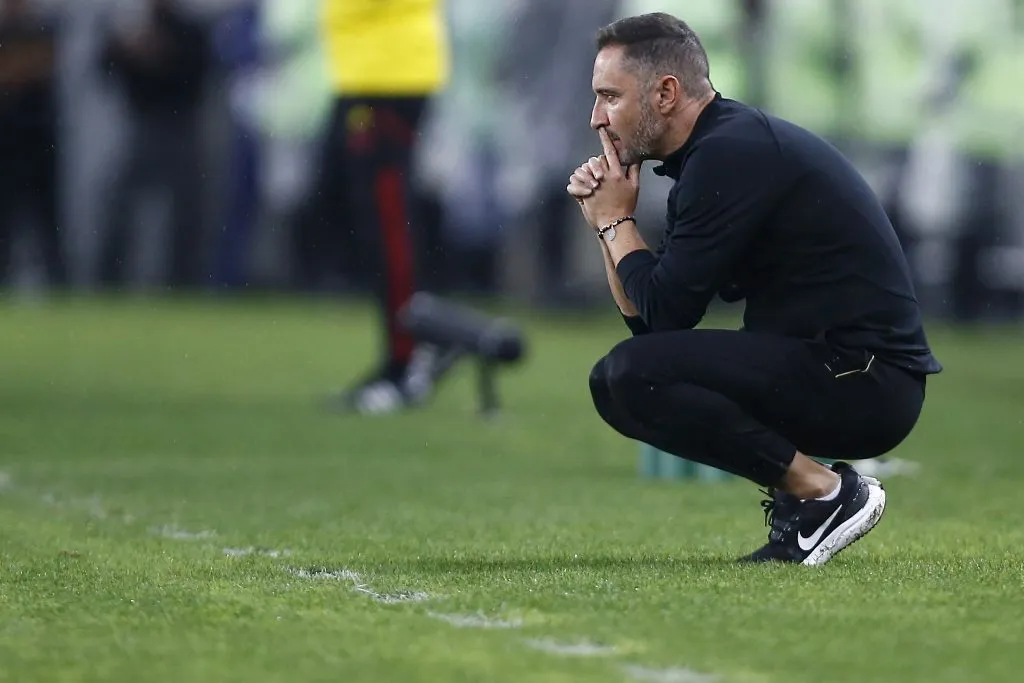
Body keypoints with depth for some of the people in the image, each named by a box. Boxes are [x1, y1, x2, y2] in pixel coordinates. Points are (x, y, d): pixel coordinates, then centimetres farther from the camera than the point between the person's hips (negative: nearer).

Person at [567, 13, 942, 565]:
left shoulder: (732, 155, -15)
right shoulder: (716, 151, 16)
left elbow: (666, 311, -15)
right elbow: (647, 321, 19)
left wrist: (614, 220, 0)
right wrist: (606, 221, 9)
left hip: (862, 384, -10)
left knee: (635, 375, -21)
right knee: (614, 381, 12)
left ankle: (824, 493, -11)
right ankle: (799, 488, 8)